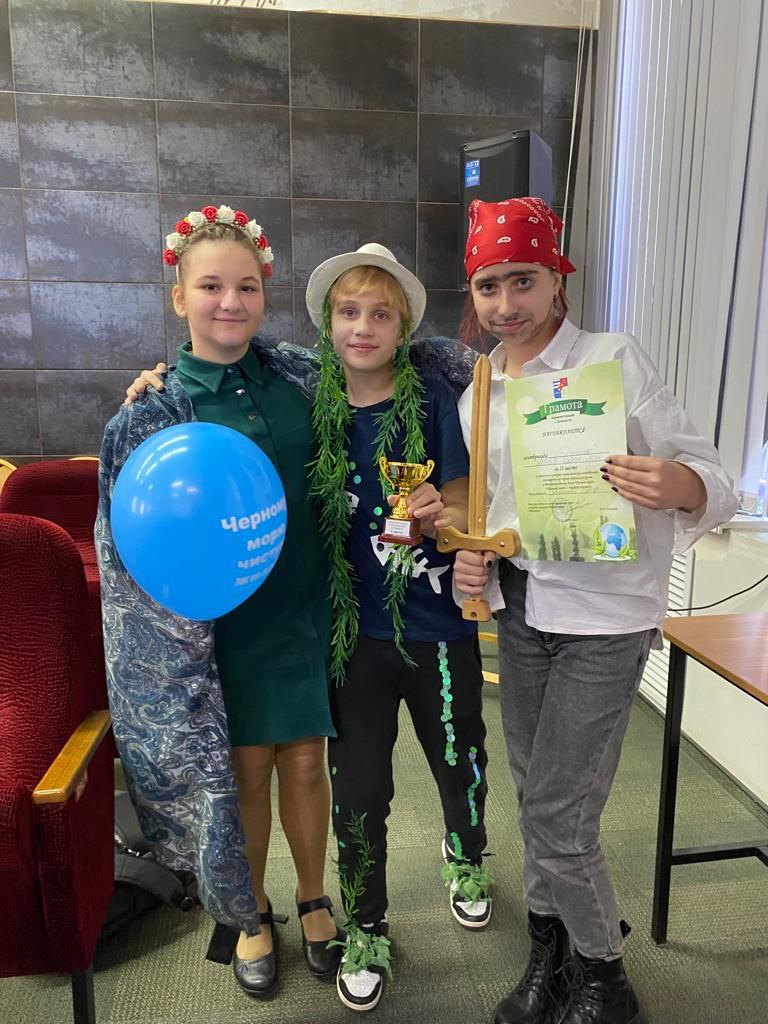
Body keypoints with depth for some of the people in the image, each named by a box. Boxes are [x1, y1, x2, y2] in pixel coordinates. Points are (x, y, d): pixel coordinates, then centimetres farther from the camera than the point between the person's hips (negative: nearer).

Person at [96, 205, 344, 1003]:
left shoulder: (297, 379, -1)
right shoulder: (158, 408, -9)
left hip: (304, 608, 2)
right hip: (221, 617, -2)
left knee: (304, 759, 14)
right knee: (243, 766, 12)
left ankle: (312, 899, 40)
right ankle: (249, 914, 39)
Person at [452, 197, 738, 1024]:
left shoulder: (613, 359, -10)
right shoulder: (477, 396, 8)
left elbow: (709, 477, -12)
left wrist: (679, 485, -35)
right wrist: (473, 563, -4)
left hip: (603, 620, -5)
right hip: (518, 611, 6)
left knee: (556, 816, -1)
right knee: (537, 799, 17)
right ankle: (549, 954, 40)